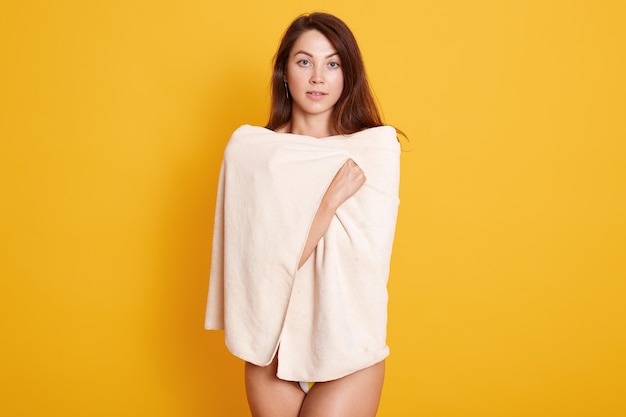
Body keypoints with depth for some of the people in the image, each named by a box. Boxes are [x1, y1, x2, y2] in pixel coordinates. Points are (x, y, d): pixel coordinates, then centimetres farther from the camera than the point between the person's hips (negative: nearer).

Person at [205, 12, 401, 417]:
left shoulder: (377, 147, -7)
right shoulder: (248, 148, -6)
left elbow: (366, 258, -11)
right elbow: (264, 262, -11)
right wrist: (332, 199, -17)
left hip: (348, 344, -1)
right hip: (272, 343, 1)